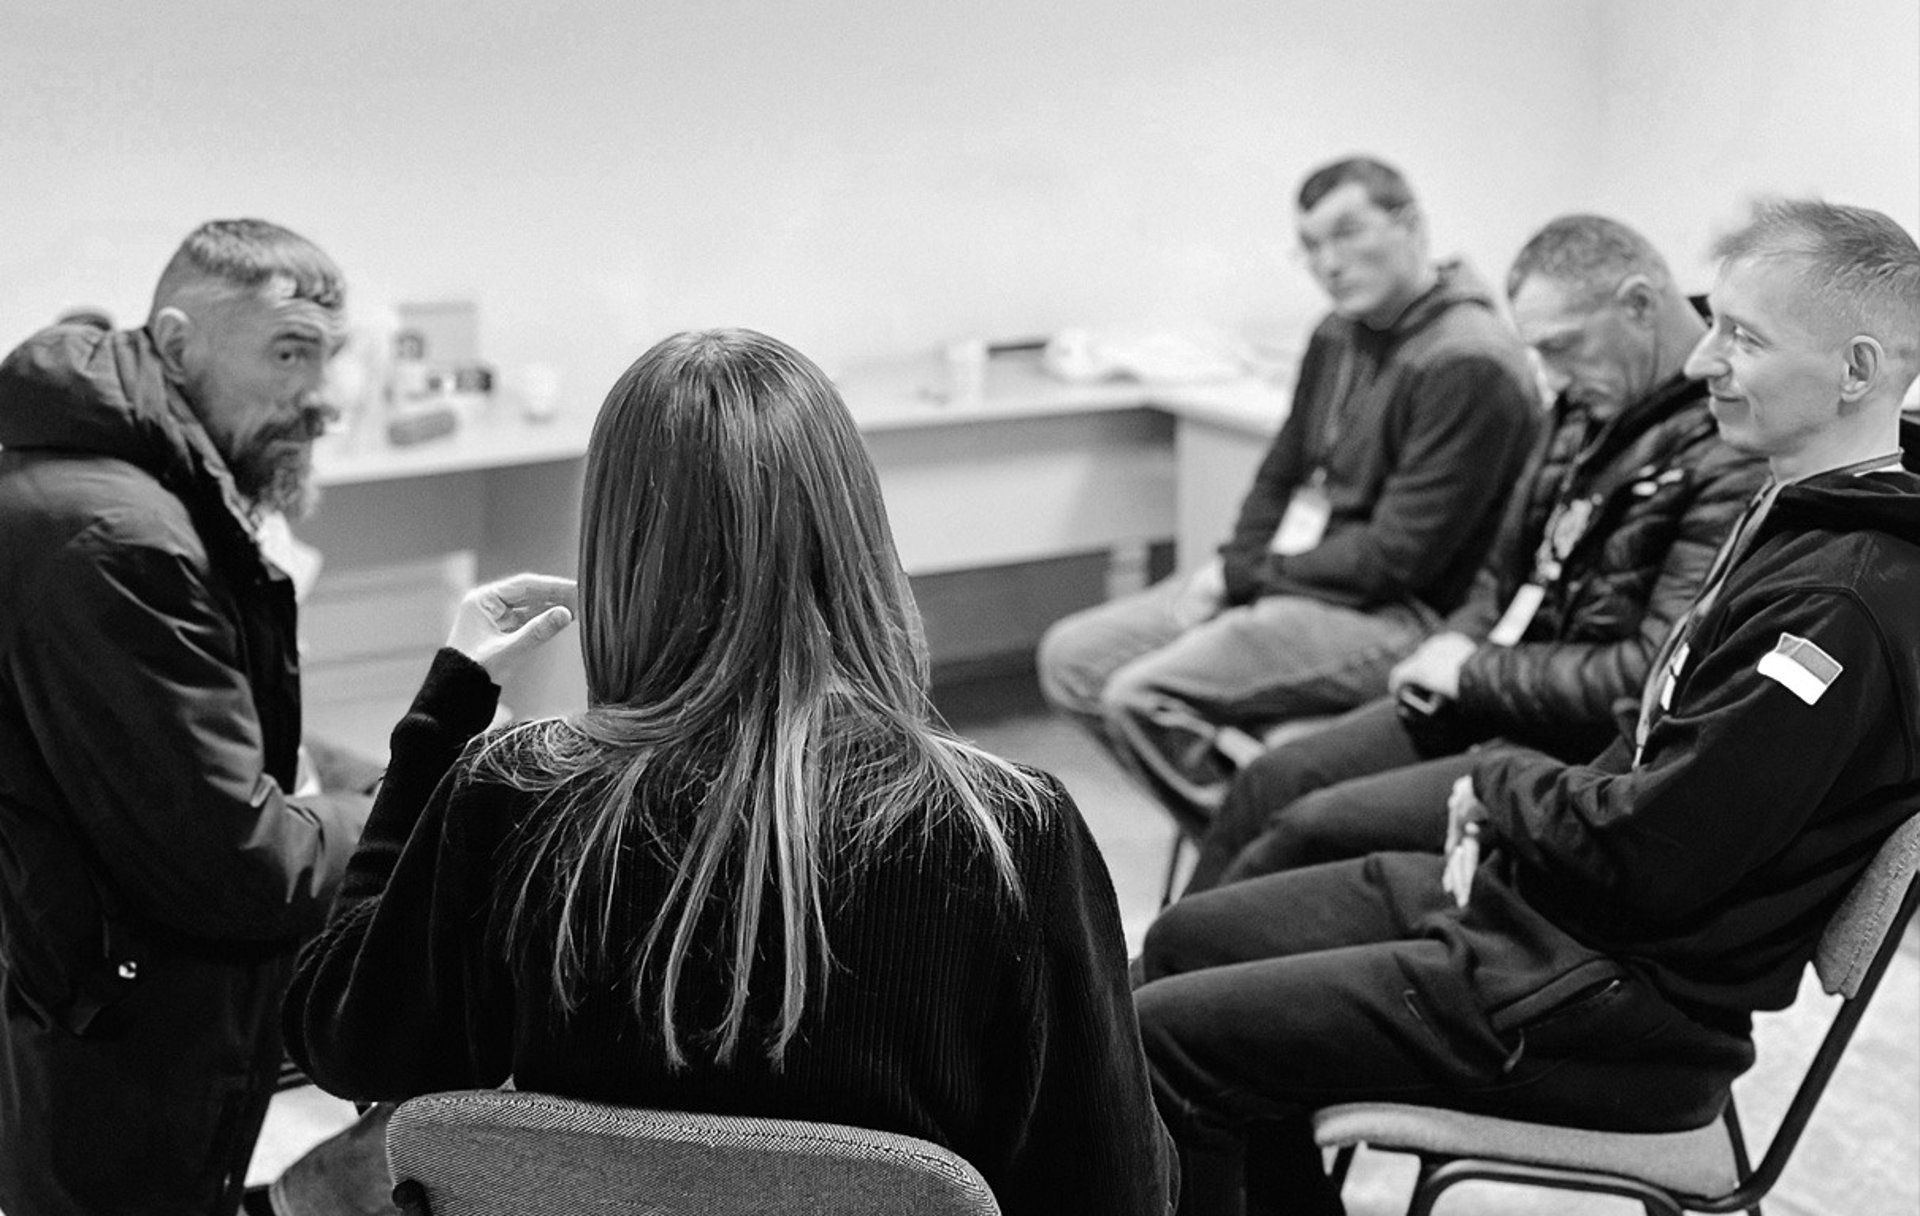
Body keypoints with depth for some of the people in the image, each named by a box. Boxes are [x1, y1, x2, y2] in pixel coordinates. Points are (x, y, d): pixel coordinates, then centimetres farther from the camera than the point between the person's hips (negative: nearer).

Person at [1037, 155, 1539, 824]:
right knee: (1071, 657, 2)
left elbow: (1398, 557, -18)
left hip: (1398, 615, -10)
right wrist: (1229, 571, 0)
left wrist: (1242, 580, -11)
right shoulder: (1338, 336, 12)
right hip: (1294, 583, 10)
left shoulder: (1467, 363, -17)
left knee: (1141, 697, -25)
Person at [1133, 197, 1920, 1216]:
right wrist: (1508, 820, 1)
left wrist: (1500, 785, -7)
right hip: (1534, 891, 10)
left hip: (1626, 1006, -10)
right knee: (1189, 941, 15)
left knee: (1161, 1039, -13)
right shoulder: (1800, 517, 8)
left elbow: (1648, 854, -25)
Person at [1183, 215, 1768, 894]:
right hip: (1493, 708, 9)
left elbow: (1656, 679, -25)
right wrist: (1452, 648, 1)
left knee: (1312, 831, -16)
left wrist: (1477, 673, -15)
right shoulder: (1589, 405, 9)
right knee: (1269, 784, 2)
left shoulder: (1734, 459, -21)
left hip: (1580, 759, -9)